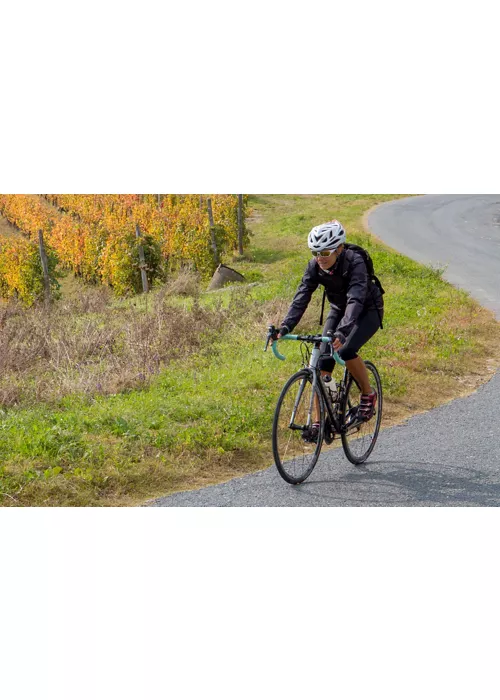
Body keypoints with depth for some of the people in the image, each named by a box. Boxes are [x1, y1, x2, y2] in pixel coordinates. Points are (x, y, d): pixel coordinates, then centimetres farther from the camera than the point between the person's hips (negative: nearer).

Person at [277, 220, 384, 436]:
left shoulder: (355, 262, -32)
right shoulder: (315, 266, -18)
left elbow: (356, 299, -44)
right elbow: (301, 298, -22)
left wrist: (342, 332, -58)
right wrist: (285, 328, -37)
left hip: (368, 311, -5)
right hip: (339, 310, 5)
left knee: (346, 350, -30)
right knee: (324, 361, -9)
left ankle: (368, 394, -5)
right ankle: (320, 421, -3)